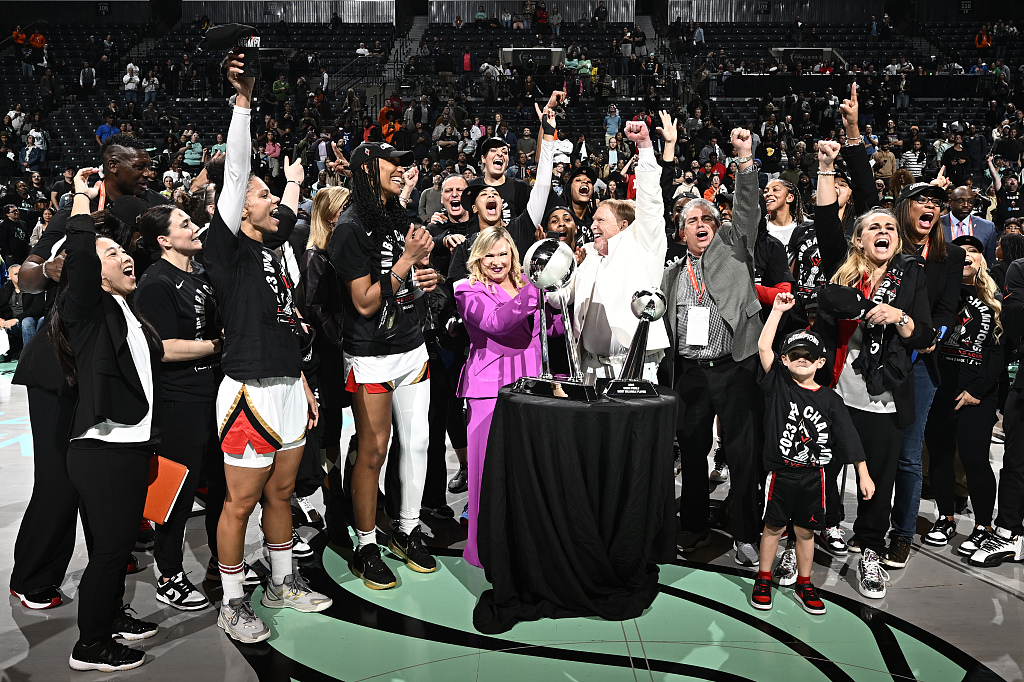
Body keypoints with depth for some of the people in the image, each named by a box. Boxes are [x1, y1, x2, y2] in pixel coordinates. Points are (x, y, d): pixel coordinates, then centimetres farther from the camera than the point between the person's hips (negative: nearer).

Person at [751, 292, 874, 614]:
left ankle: (804, 583, 29)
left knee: (805, 530, 13)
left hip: (812, 475, 2)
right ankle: (763, 580, 24)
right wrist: (778, 310, -16)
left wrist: (864, 475, 2)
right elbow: (763, 347, -15)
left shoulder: (830, 399, -1)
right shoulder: (778, 384, -4)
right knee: (773, 527, 9)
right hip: (780, 472, -1)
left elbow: (849, 439, 2)